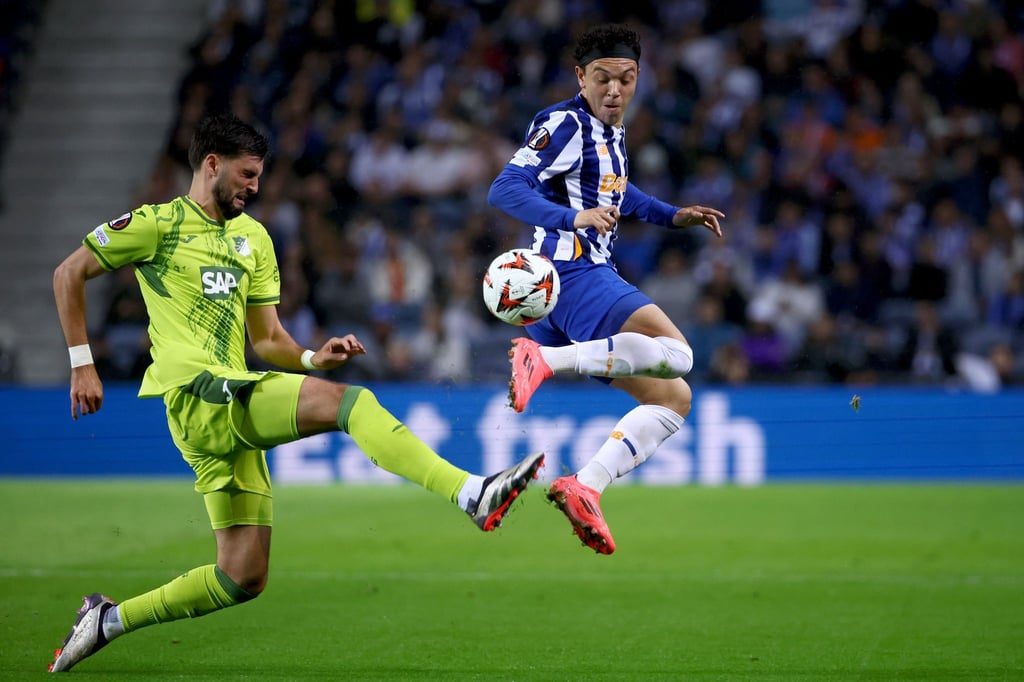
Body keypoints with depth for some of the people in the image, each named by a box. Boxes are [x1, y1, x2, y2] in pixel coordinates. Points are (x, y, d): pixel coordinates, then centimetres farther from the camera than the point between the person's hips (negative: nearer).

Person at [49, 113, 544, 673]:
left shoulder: (252, 238, 21)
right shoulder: (160, 224, 1)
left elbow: (267, 339, 21)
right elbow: (69, 273, 4)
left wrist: (312, 358, 0)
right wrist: (82, 365, -1)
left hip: (233, 411, 8)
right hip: (197, 394, -8)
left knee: (244, 576, 5)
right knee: (349, 401, -25)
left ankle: (109, 620, 16)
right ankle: (474, 494, -37)